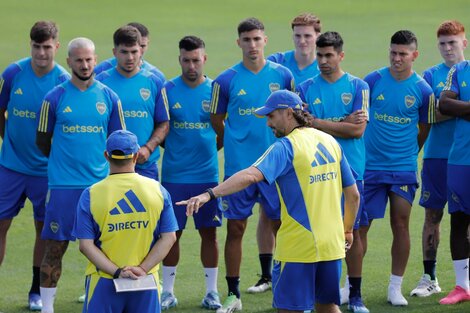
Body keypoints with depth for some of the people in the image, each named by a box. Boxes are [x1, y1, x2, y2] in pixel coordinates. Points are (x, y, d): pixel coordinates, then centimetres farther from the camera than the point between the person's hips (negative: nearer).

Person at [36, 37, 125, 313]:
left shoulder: (109, 98, 4)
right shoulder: (55, 98, -1)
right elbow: (43, 141, 8)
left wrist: (100, 164, 9)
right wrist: (65, 162, 11)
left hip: (100, 183, 2)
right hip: (63, 185, -2)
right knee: (55, 248, -1)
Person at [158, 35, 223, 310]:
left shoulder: (215, 89, 2)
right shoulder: (168, 91, 0)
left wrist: (208, 150, -1)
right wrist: (176, 148, -8)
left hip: (208, 174, 0)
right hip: (174, 174, 0)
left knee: (209, 232, 4)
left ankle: (212, 292, 12)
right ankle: (168, 292, 12)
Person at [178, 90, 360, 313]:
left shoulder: (286, 147, -12)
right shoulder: (330, 142, 8)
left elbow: (251, 175, -29)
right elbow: (353, 194, 14)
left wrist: (209, 194, -36)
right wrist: (348, 230, 28)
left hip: (298, 248, -6)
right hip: (332, 244, 6)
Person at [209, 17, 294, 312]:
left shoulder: (282, 75, 1)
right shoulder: (226, 80, -3)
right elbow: (217, 121, 8)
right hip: (239, 165, -1)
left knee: (281, 224, 4)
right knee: (236, 227, 2)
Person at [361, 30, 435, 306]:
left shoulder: (423, 90, -3)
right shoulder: (373, 80, -3)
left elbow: (424, 130, 9)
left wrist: (408, 154, 10)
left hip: (403, 168, 0)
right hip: (370, 166, 0)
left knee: (401, 225, 0)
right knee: (359, 225, 2)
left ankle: (396, 287, 10)